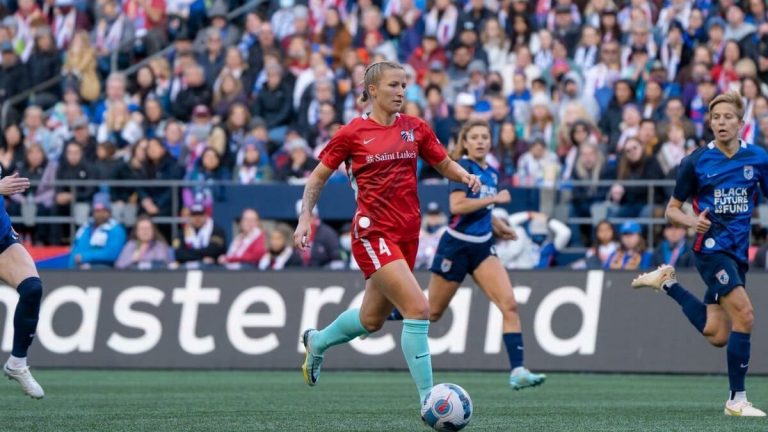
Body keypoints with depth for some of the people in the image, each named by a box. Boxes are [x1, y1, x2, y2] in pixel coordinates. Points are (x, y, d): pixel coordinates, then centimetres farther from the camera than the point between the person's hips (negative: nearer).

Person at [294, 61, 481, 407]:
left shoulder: (415, 129, 7)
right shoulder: (352, 133, -4)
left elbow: (445, 164, 15)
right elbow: (318, 177, 5)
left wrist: (465, 176, -6)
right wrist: (305, 218, -5)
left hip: (407, 234, 6)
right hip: (372, 233, -6)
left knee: (372, 320, 18)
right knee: (418, 308, -20)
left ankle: (317, 342, 48)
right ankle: (428, 400, -17)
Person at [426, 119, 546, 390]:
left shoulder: (491, 173, 10)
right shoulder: (463, 167, -12)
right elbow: (457, 205, -26)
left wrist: (498, 227, 11)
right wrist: (495, 198, -23)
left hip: (483, 247, 6)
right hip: (456, 246, -6)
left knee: (509, 304, -13)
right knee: (431, 313, 7)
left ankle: (517, 372, -19)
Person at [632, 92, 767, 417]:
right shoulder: (696, 161, -3)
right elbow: (672, 210, 4)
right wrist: (691, 221, -17)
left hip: (737, 252, 5)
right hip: (711, 246, -5)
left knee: (717, 336, 6)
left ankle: (667, 283, 26)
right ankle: (737, 399, -10)